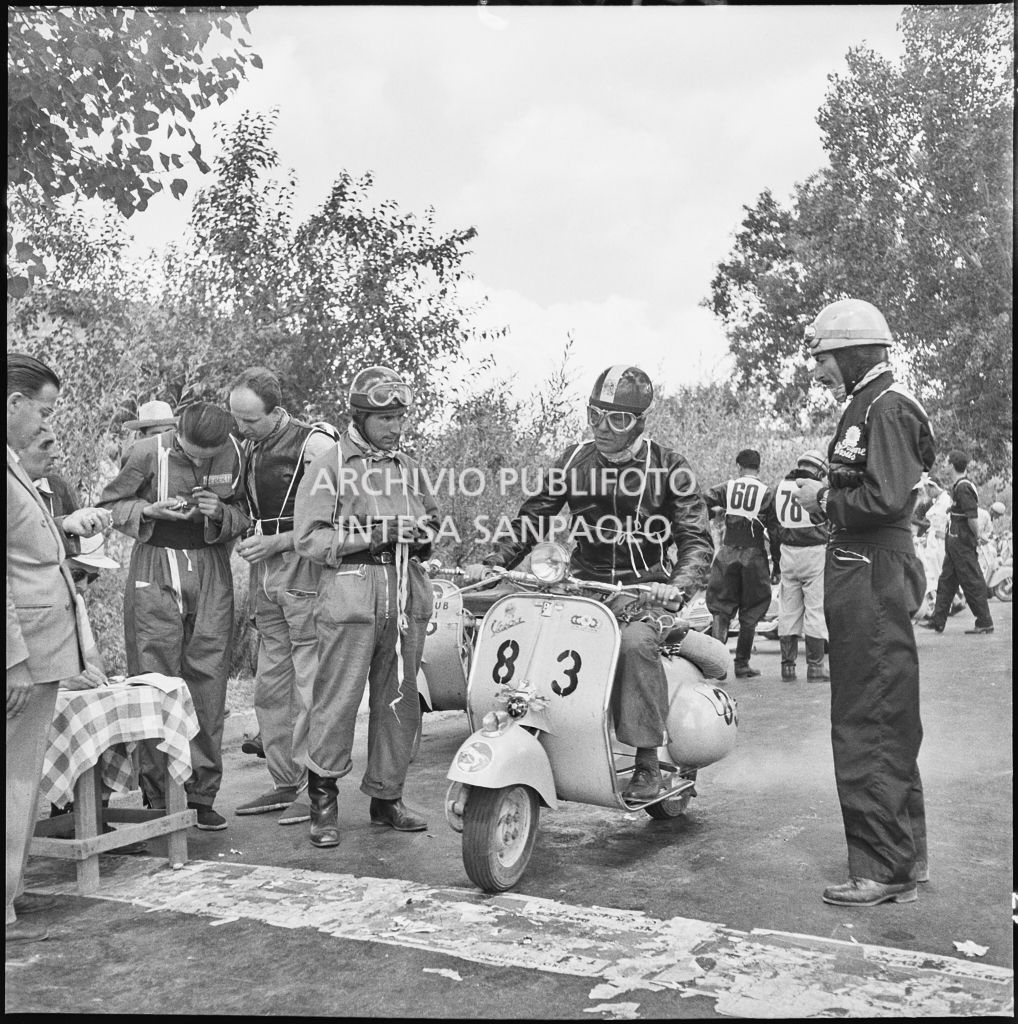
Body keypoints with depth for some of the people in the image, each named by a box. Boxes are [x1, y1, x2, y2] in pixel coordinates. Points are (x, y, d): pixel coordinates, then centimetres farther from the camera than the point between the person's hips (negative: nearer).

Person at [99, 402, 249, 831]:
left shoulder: (233, 456, -1)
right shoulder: (148, 452, -8)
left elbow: (242, 517, 8)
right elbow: (110, 505, 3)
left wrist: (220, 513, -13)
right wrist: (151, 509, -14)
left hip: (211, 572, 2)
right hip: (156, 573, -2)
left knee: (208, 683, 2)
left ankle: (200, 795, 12)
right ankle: (158, 797, 8)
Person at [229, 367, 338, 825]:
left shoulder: (313, 443, -11)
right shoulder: (248, 447, 14)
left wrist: (276, 542, -15)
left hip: (304, 568, -8)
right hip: (264, 570, 8)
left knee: (309, 685, -5)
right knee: (270, 683, 11)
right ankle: (284, 782, 21)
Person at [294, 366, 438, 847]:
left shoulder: (409, 468, 18)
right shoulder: (328, 466, 1)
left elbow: (432, 516, 32)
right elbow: (309, 539, -8)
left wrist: (422, 534, 7)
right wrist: (376, 533, -16)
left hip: (407, 595, 6)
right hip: (351, 595, -5)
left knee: (400, 703, 9)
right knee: (338, 701, -5)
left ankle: (386, 796, 22)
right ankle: (323, 799, 10)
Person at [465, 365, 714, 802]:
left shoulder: (668, 468, -1)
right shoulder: (575, 460, 9)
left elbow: (697, 539, -6)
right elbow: (532, 518, 11)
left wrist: (678, 584, -26)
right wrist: (492, 562, -4)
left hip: (643, 586, -4)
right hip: (583, 583, 4)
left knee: (635, 642, -34)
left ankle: (647, 760, -22)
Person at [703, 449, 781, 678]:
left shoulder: (726, 487, 4)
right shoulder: (767, 493, 0)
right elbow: (774, 532, 0)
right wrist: (777, 565, 5)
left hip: (727, 552, 1)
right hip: (754, 555, -1)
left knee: (720, 608, 8)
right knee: (750, 613, 9)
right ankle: (742, 664, 11)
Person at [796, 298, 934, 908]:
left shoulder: (887, 407, -12)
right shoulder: (867, 405, 19)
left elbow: (886, 498, -23)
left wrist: (827, 501, -10)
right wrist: (827, 495, 6)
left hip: (874, 577, -11)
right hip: (863, 575, 11)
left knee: (869, 727, -5)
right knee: (885, 723, 16)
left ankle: (884, 868, 4)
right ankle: (906, 856, 28)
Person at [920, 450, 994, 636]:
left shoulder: (963, 487, -18)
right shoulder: (957, 486, 12)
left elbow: (973, 518, -22)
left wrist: (977, 539, -13)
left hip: (963, 544, -10)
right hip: (954, 542, 10)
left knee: (972, 582, -3)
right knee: (946, 581, 12)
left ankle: (985, 623, 5)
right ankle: (937, 621, 17)